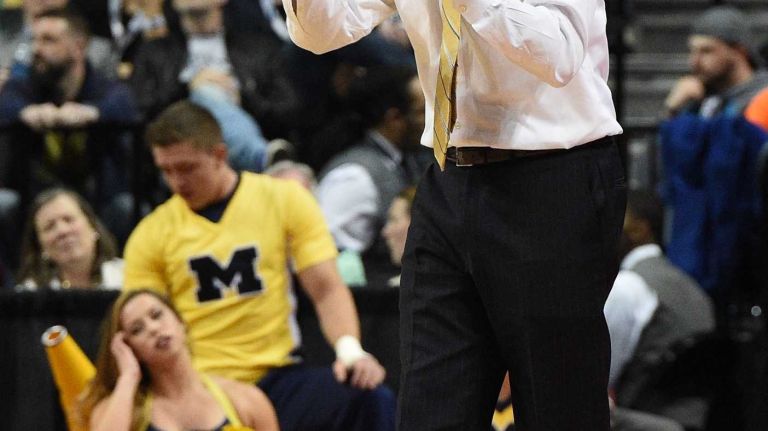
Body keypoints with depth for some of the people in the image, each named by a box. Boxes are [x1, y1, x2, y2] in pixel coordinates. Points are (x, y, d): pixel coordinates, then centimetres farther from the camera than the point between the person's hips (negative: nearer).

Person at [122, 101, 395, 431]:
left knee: (372, 400, -28)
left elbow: (326, 289, 1)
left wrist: (350, 351, -18)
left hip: (277, 378, 0)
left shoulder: (283, 199, 5)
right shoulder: (151, 235, 6)